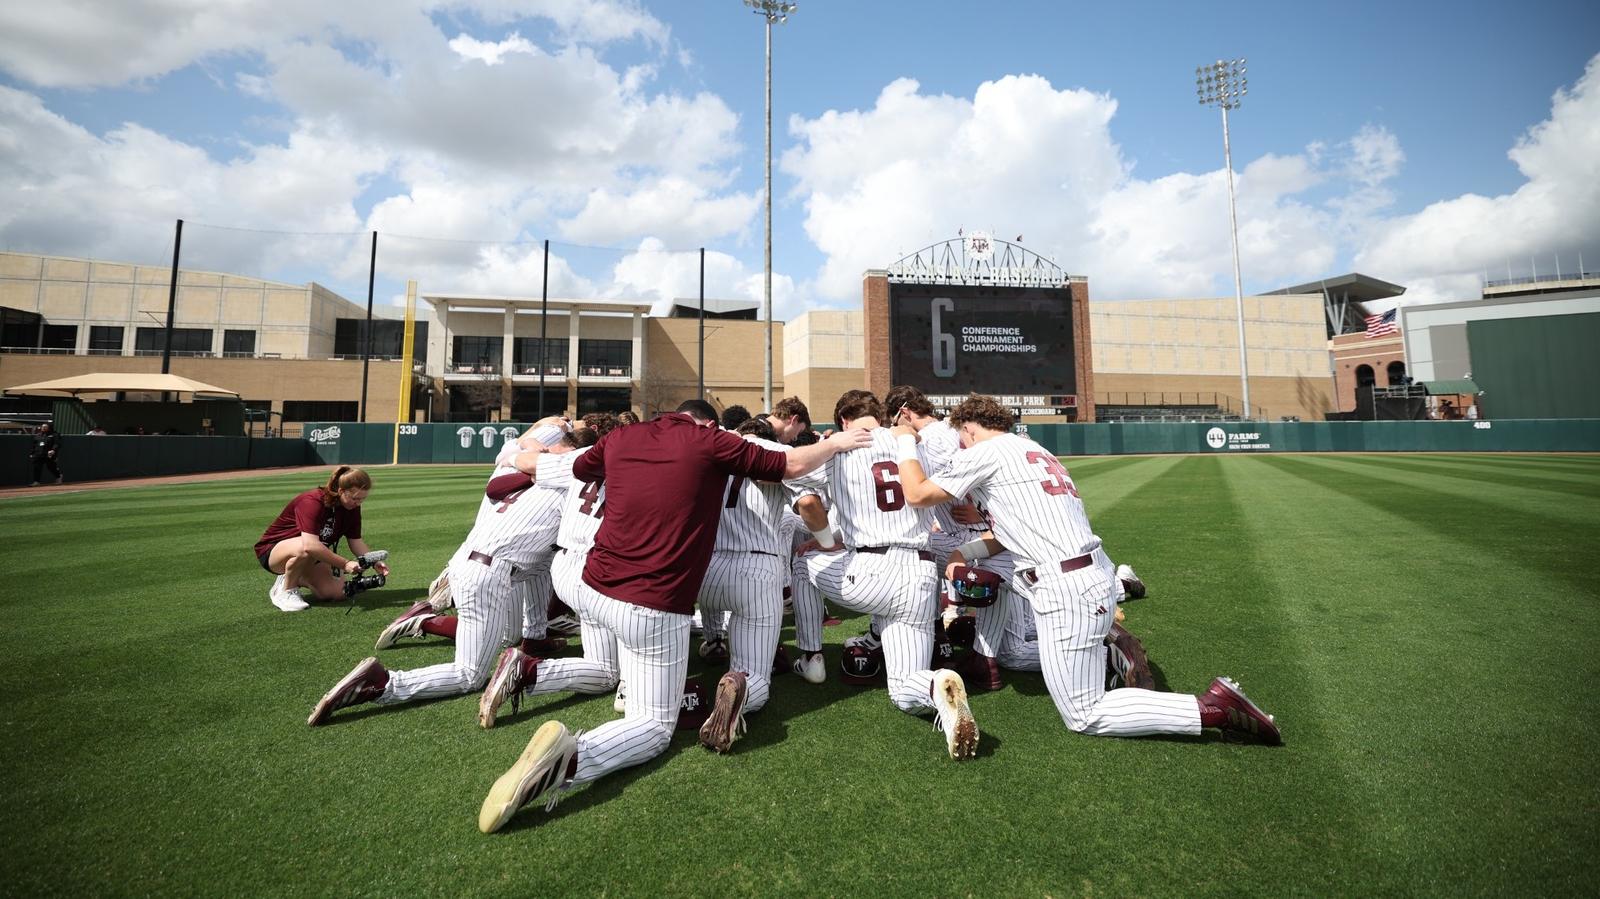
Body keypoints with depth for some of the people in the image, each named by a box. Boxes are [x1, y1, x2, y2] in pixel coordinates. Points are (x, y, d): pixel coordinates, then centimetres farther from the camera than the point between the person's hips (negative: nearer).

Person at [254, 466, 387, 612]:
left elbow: (356, 541, -5)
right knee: (306, 550, -40)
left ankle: (299, 579, 14)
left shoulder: (352, 507, -9)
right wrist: (345, 564, -43)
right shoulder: (313, 502, -30)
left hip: (312, 558, 6)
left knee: (338, 592, -14)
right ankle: (285, 590, -11)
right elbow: (310, 545, -42)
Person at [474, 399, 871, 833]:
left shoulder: (620, 437, 8)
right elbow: (792, 465, 3)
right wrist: (839, 443, 21)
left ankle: (527, 670, 19)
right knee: (656, 727, 9)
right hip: (654, 610, -6)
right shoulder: (709, 441, -5)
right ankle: (568, 758, -22)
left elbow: (579, 468, 30)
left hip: (593, 591, 6)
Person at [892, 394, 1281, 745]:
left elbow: (918, 495, -5)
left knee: (1084, 717, 1)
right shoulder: (1035, 449, 21)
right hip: (1098, 576, 10)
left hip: (1068, 591, -10)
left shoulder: (987, 451, -7)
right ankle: (1107, 648, 21)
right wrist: (964, 551, 13)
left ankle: (1211, 707, -4)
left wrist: (906, 443, 9)